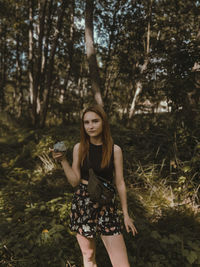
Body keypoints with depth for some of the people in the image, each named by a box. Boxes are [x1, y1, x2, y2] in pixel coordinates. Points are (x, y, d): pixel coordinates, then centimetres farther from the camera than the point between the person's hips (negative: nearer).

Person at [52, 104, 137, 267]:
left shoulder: (115, 150, -4)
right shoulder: (79, 148, 1)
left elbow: (120, 183, 2)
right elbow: (75, 181, 2)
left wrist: (126, 214, 5)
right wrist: (63, 161, -10)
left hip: (106, 205, -1)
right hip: (82, 204, 2)